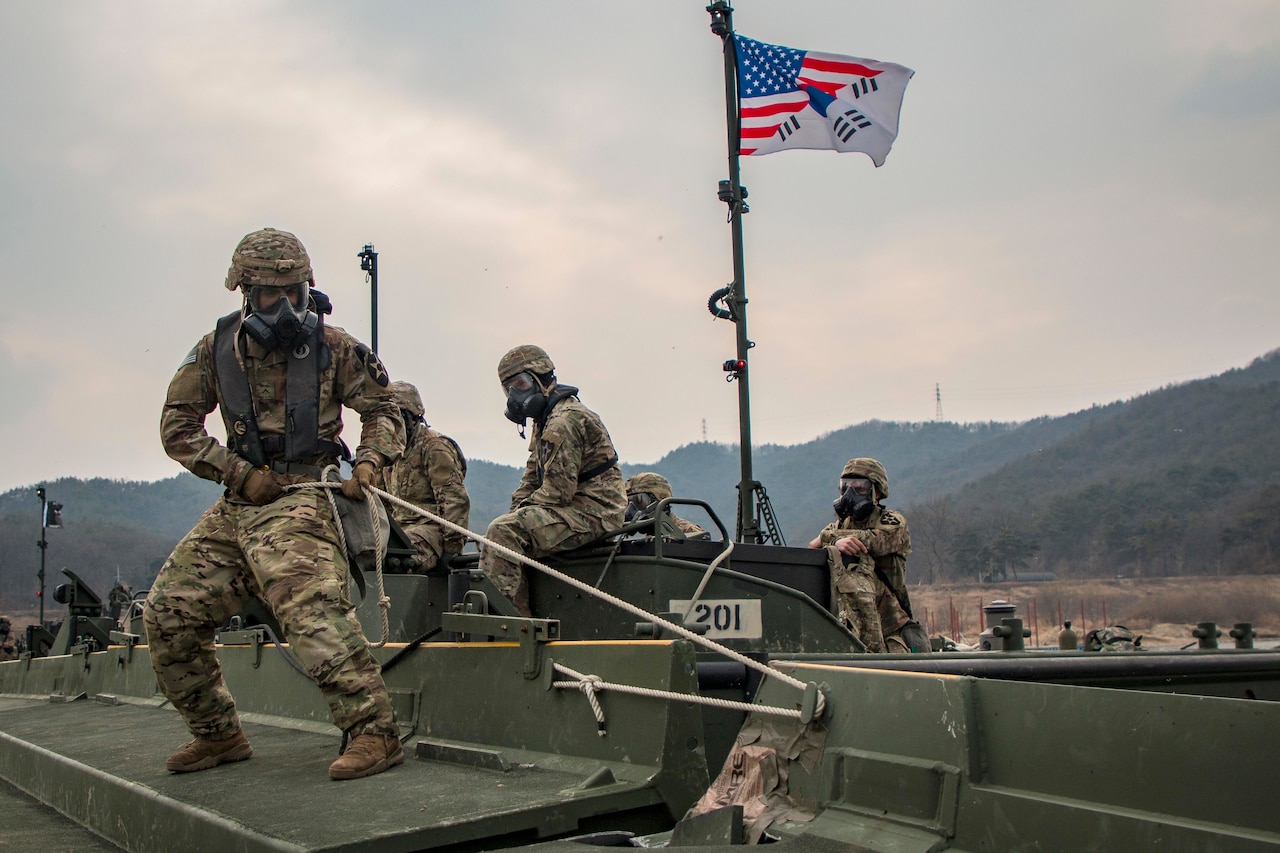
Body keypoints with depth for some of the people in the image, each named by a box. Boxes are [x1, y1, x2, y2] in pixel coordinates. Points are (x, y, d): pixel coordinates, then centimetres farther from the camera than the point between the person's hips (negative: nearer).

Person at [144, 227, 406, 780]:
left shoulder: (333, 348, 1)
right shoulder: (217, 350, 7)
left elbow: (383, 410, 10)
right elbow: (178, 427, 8)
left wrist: (370, 462, -9)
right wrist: (238, 472, -4)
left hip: (301, 501, -5)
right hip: (236, 506, 5)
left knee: (311, 609, -28)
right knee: (168, 616, 5)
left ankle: (374, 733, -25)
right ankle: (217, 735, 20)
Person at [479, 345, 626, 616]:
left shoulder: (564, 421, -16)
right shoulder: (544, 421, 18)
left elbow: (558, 491, -21)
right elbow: (531, 478, 21)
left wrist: (520, 511, -8)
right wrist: (517, 511, 4)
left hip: (592, 512, -11)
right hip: (576, 509, 11)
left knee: (502, 532, -24)